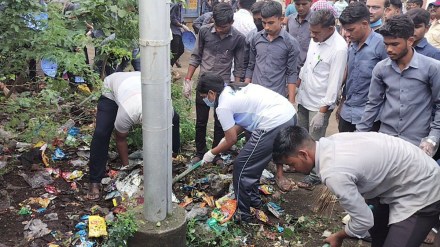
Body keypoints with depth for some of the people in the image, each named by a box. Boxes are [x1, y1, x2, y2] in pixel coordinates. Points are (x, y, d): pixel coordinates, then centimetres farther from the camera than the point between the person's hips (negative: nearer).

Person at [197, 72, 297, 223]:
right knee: (252, 164, 25)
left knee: (242, 167, 5)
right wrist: (227, 137, 31)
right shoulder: (234, 89, 19)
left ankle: (243, 214, 18)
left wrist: (212, 153, 18)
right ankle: (254, 201, 40)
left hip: (274, 125, -10)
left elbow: (231, 140, 2)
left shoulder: (223, 106, -6)